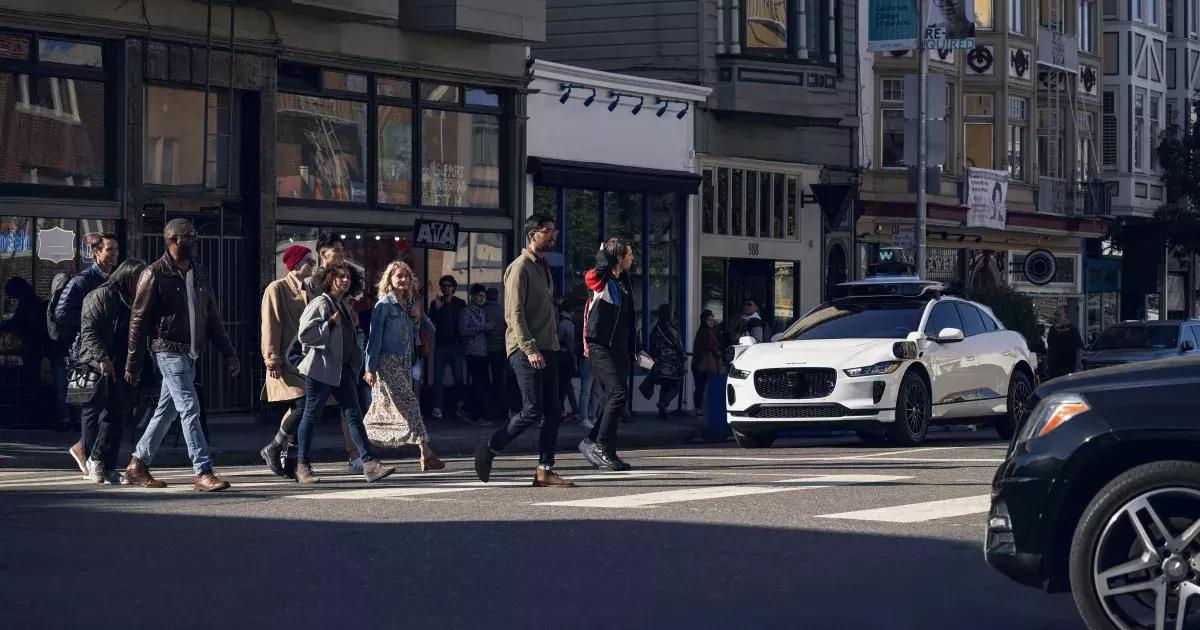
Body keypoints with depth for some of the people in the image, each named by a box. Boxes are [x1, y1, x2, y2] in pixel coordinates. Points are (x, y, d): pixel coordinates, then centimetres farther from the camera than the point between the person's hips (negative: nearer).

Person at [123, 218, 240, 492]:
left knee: (167, 410, 12)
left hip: (191, 352, 7)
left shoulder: (198, 274, 14)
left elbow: (213, 318, 17)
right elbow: (138, 320, -7)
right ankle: (203, 472, -15)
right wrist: (132, 364, -8)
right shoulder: (155, 274, -7)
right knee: (190, 408, -13)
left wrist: (229, 354, 11)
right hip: (168, 349, -7)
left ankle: (138, 464, 23)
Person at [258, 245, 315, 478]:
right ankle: (272, 449, -2)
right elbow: (270, 326, -8)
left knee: (299, 409, 4)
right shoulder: (277, 289, -4)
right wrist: (272, 359, -14)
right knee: (302, 404, -18)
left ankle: (289, 463, 10)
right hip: (286, 360, -7)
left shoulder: (308, 292, 17)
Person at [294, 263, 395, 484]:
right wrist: (331, 323, -17)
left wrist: (356, 364, 20)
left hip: (342, 369, 8)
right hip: (321, 368, -8)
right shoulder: (320, 303, -9)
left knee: (354, 415, -1)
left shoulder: (344, 306, 17)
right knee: (311, 415, 1)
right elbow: (304, 334, -19)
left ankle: (369, 463, -7)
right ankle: (302, 466, 9)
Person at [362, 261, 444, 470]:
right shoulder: (384, 305, -8)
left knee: (382, 409, 9)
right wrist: (371, 368, -11)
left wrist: (417, 316, 3)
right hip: (387, 361, -8)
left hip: (404, 362, 8)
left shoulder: (408, 304, 13)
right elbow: (375, 337, -9)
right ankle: (426, 453, -17)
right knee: (409, 403, -13)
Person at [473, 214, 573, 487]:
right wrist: (529, 349, -22)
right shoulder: (520, 267, -9)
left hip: (546, 349, 9)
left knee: (553, 412, 3)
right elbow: (514, 313, -16)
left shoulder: (544, 267, 19)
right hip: (525, 350, -9)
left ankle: (545, 470, 6)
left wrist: (552, 345, 17)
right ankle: (489, 449, 4)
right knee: (533, 410, -12)